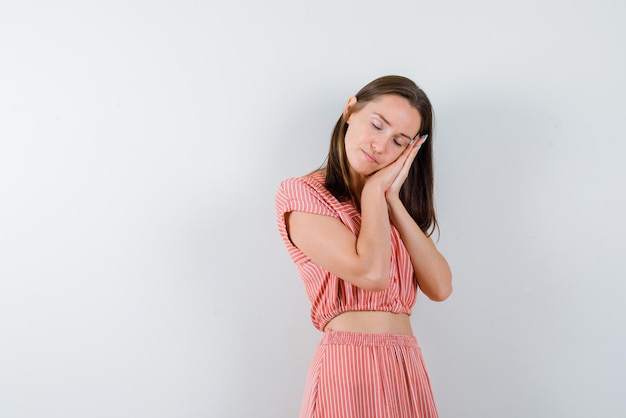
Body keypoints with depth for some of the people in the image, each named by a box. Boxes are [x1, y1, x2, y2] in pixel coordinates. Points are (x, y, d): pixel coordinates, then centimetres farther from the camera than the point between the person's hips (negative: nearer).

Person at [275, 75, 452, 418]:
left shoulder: (394, 206, 14)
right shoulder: (300, 193, -5)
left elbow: (440, 287, 0)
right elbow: (371, 272, -17)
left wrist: (392, 198, -1)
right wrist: (374, 190, -5)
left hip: (410, 372, 6)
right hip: (349, 366, -6)